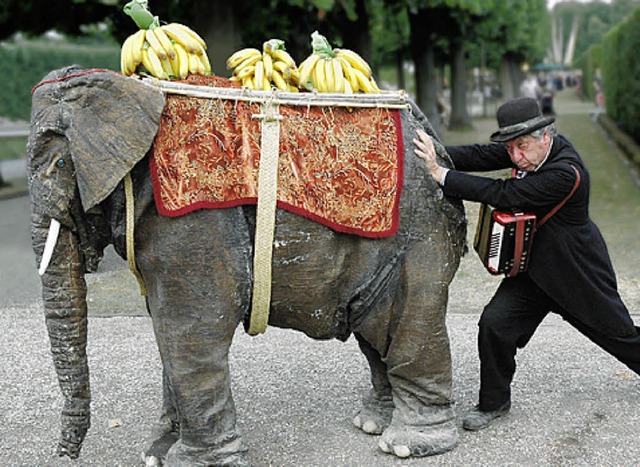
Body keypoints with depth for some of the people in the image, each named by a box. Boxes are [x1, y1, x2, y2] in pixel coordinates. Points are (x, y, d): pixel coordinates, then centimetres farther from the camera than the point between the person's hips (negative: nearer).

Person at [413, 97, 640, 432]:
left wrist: (440, 174, -41)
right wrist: (434, 155, -30)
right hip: (532, 266, 6)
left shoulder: (566, 173, -34)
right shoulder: (530, 148, -10)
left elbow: (503, 194, -38)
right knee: (494, 323, -10)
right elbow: (480, 156, -13)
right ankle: (494, 402, 8)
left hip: (576, 272, -6)